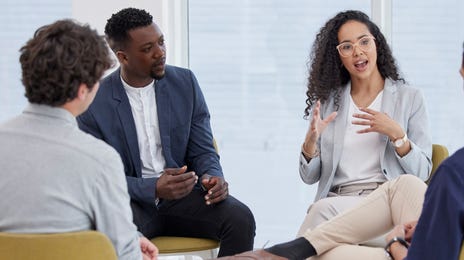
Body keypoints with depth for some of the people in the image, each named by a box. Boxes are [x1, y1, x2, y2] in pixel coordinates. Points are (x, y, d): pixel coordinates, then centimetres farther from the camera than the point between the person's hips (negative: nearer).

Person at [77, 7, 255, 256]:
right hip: (131, 202, -3)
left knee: (240, 218, -23)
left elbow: (202, 151, 7)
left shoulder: (184, 82, 3)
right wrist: (153, 189, -24)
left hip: (182, 196, 4)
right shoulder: (94, 103, -7)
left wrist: (213, 177, -17)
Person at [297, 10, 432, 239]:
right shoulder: (328, 101, 15)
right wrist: (311, 141, -7)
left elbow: (422, 172, 2)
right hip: (335, 200, 3)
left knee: (324, 209, -32)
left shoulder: (409, 98, 7)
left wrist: (396, 134, -13)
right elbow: (309, 177, 13)